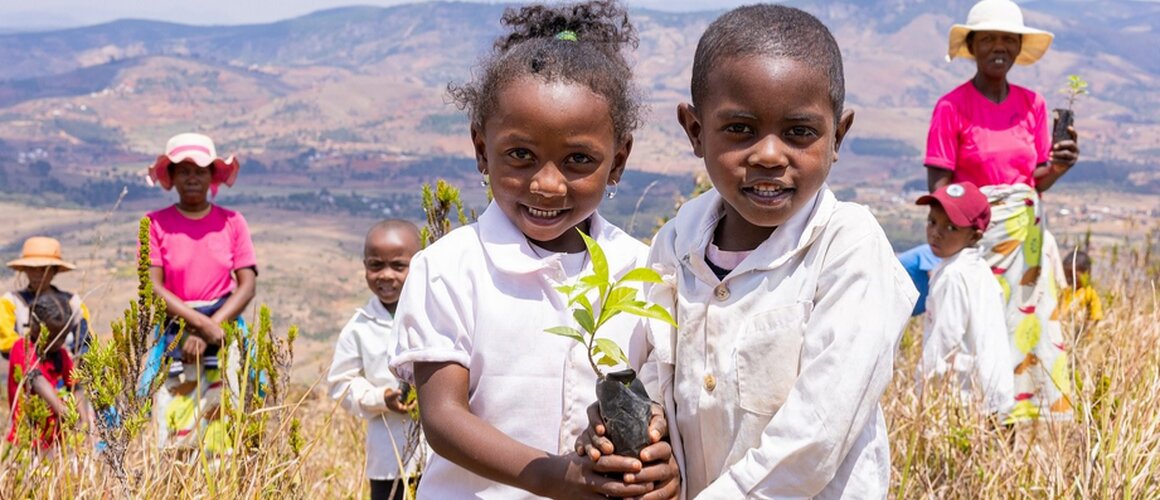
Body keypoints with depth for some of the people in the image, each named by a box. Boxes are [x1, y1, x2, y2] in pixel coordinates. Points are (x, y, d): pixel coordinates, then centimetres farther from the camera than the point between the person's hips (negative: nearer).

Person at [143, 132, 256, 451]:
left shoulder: (231, 222, 5)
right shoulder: (156, 223, 1)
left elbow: (247, 285, -1)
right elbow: (153, 287, -6)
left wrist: (208, 332, -12)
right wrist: (201, 322, -17)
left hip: (224, 334, 1)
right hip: (174, 339, -1)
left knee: (221, 433, -2)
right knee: (173, 438, -5)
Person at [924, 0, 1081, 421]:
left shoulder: (1032, 105, 7)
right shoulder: (952, 107, -7)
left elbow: (1036, 181, 12)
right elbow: (939, 186, -8)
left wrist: (1057, 168, -9)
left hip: (1026, 236, 5)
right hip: (975, 235, -5)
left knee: (1029, 326, 5)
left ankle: (1025, 416, 15)